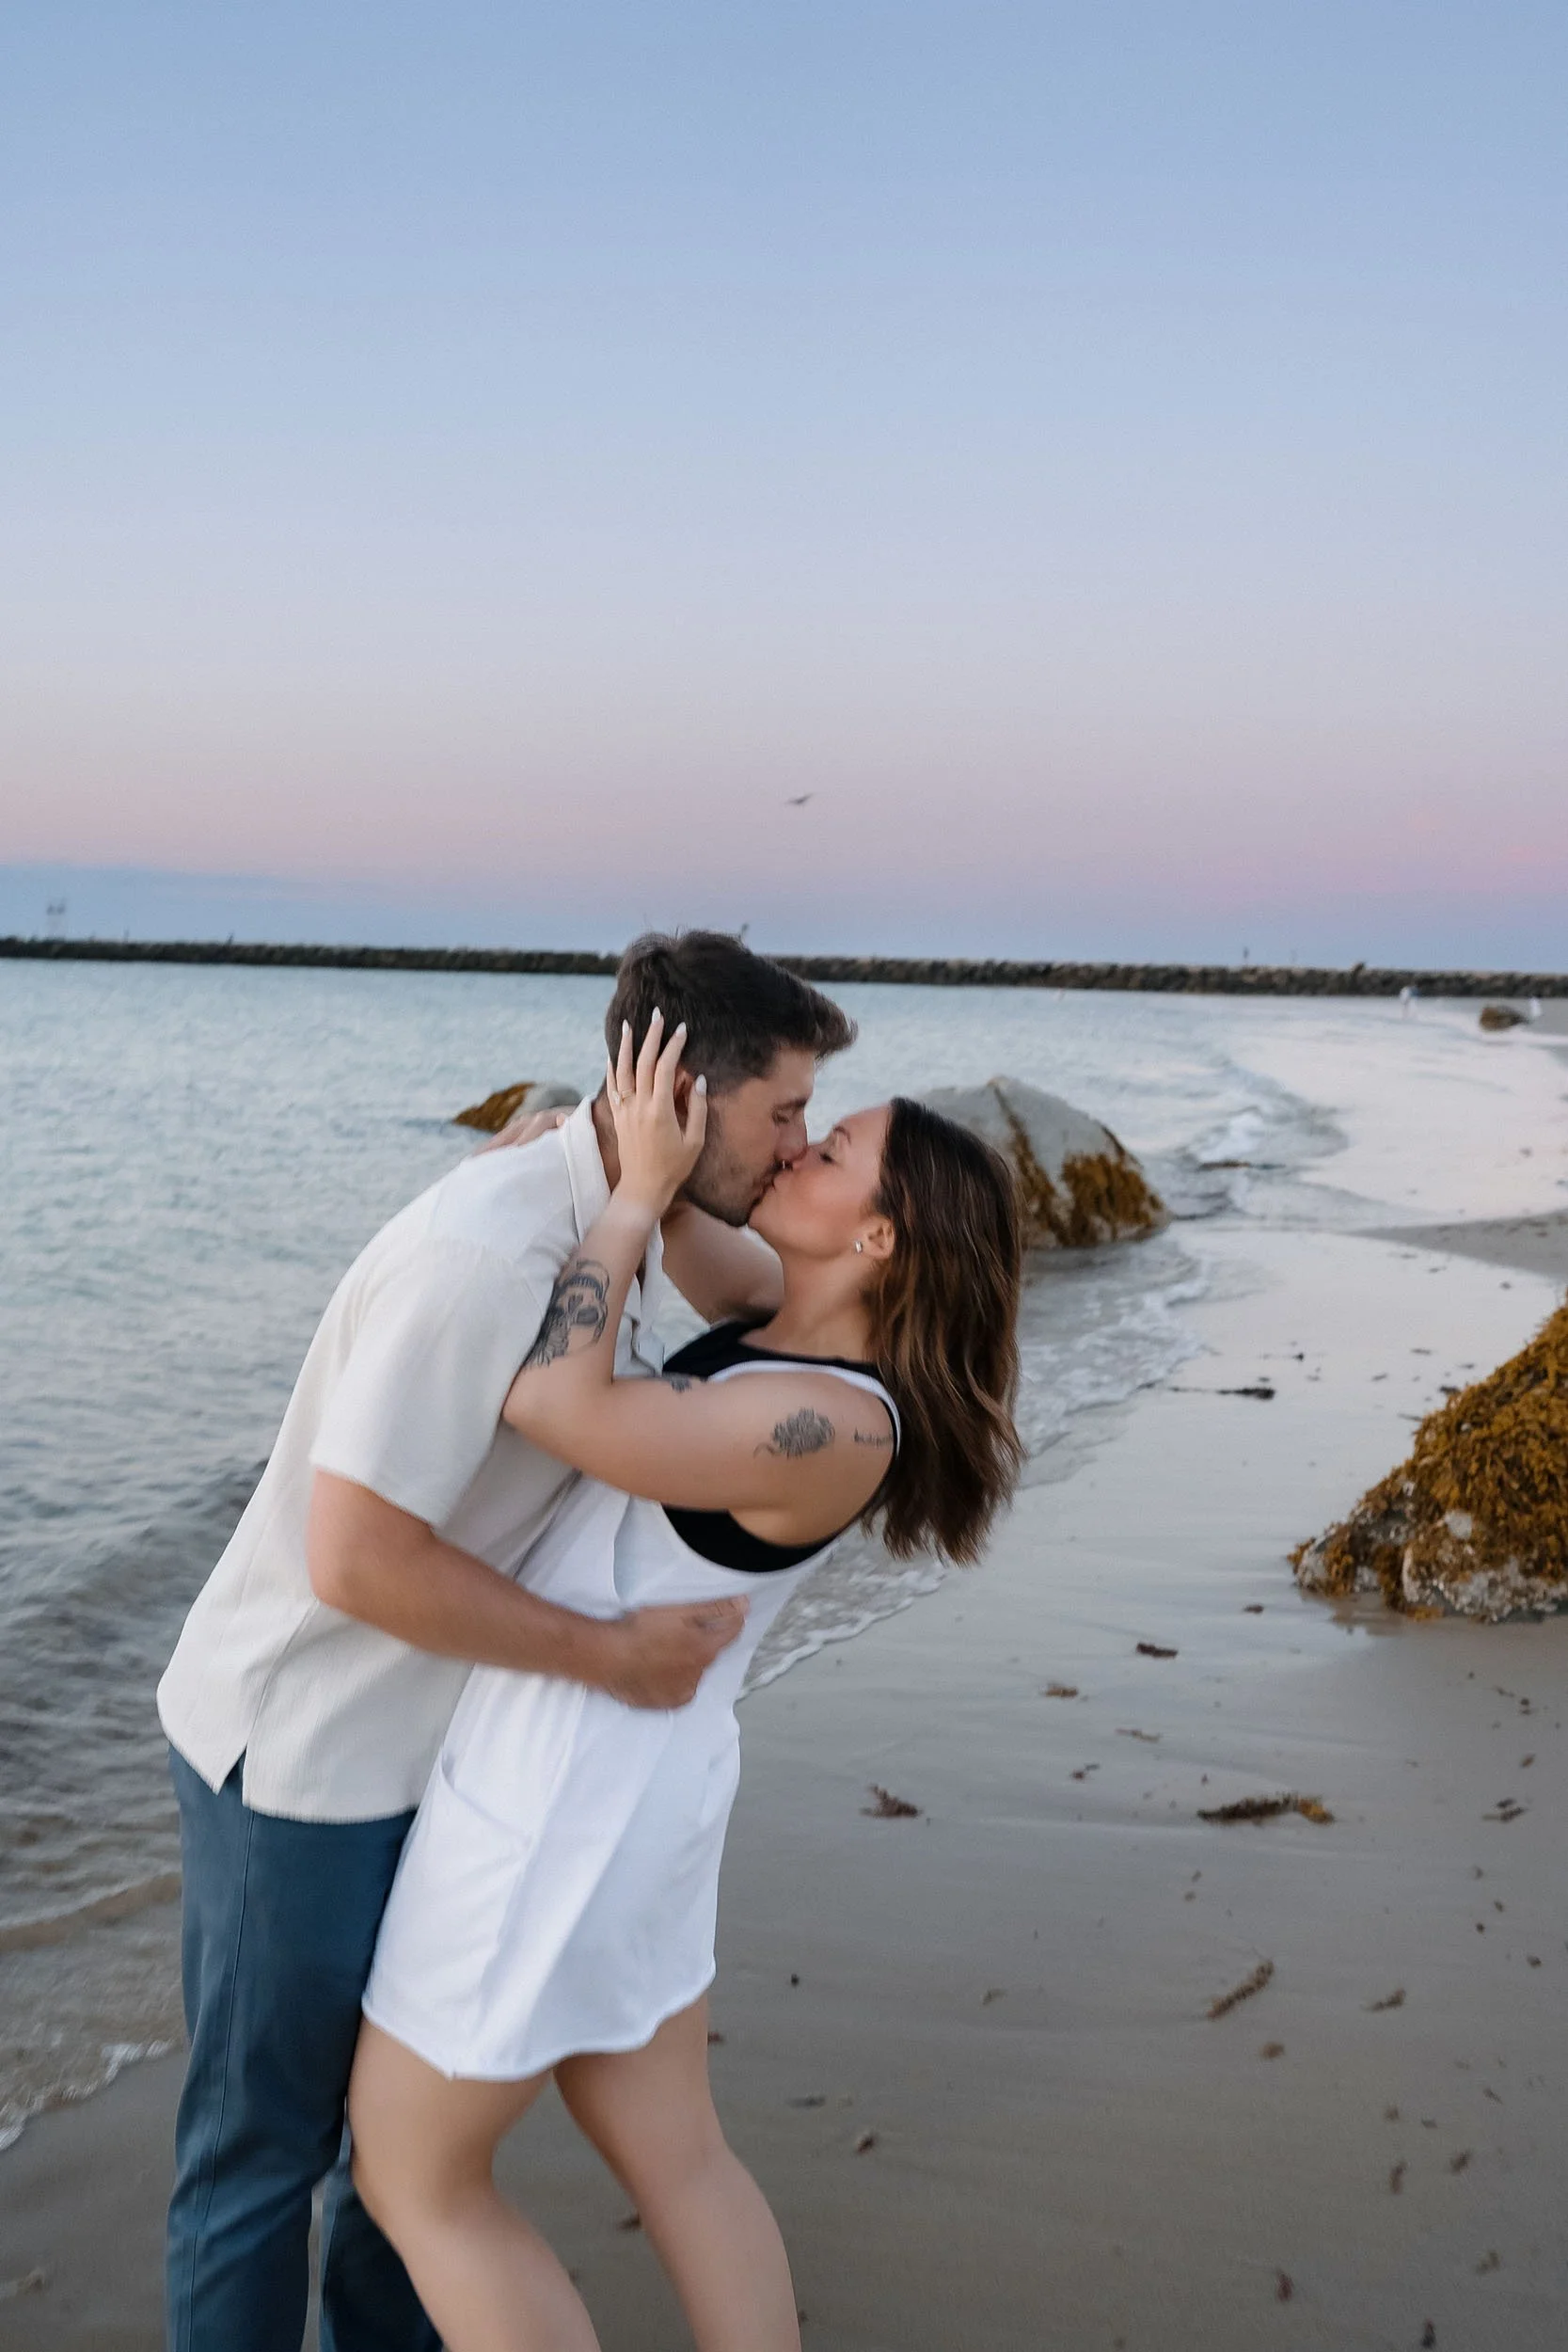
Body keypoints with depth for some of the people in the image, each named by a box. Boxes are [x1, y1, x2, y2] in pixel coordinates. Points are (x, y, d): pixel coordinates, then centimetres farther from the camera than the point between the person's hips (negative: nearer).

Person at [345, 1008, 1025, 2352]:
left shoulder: (835, 1426, -25)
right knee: (673, 2151, 21)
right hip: (633, 1781, 9)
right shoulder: (786, 1345, 1)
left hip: (565, 1798, -9)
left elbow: (551, 1403, -29)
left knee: (415, 2177, 11)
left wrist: (642, 1187, -21)